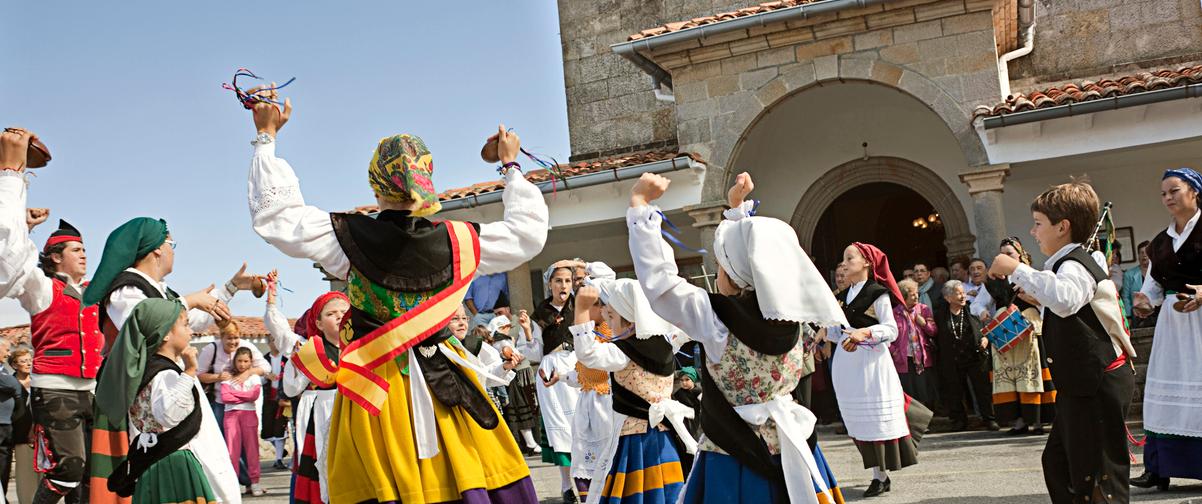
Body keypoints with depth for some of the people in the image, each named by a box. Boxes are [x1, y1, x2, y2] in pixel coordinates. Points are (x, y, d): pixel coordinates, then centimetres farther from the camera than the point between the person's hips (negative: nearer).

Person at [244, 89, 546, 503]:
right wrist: (511, 166, 23)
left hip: (374, 385, -1)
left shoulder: (349, 238, -9)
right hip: (441, 386, 1)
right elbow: (528, 232, 11)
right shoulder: (460, 241, -5)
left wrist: (267, 138, 10)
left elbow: (274, 214, 2)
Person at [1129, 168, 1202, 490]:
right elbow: (1153, 283, 18)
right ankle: (1159, 468, 8)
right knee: (1166, 389, 4)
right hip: (1172, 321, 6)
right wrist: (1145, 302, -2)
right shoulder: (1159, 242, 16)